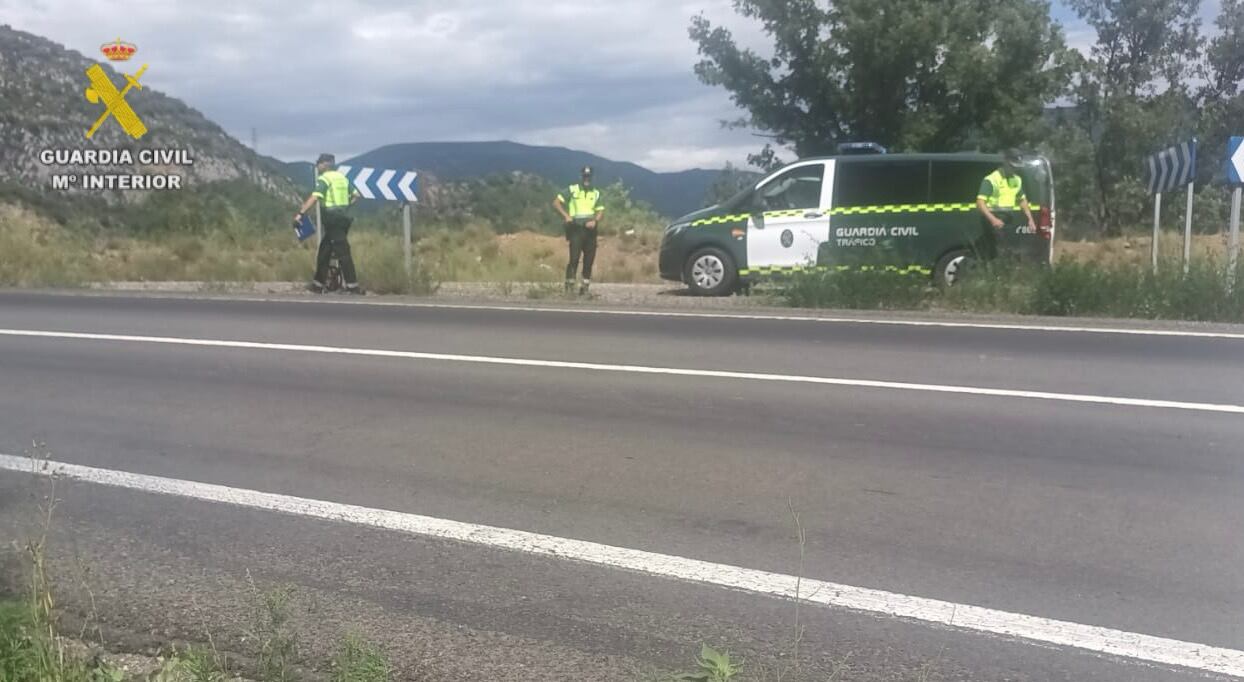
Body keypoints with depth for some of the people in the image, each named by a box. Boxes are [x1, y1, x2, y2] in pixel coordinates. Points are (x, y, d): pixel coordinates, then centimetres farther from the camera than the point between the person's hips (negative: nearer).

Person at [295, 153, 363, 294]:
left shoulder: (324, 178, -8)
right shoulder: (342, 177, 15)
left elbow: (314, 197, -21)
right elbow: (356, 195, 18)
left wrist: (300, 213, -23)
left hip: (332, 219, -8)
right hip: (343, 217, 8)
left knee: (343, 252, -8)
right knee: (324, 250, 14)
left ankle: (353, 286, -9)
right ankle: (318, 284, 18)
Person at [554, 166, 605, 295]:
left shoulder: (596, 193, 12)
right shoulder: (572, 190, 3)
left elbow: (601, 211, 6)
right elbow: (556, 202, 1)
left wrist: (595, 221, -14)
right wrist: (566, 216, -12)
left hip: (590, 230, 3)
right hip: (576, 229, -3)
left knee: (589, 260, 5)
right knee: (574, 258, -13)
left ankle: (585, 286, 13)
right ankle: (569, 283, -3)